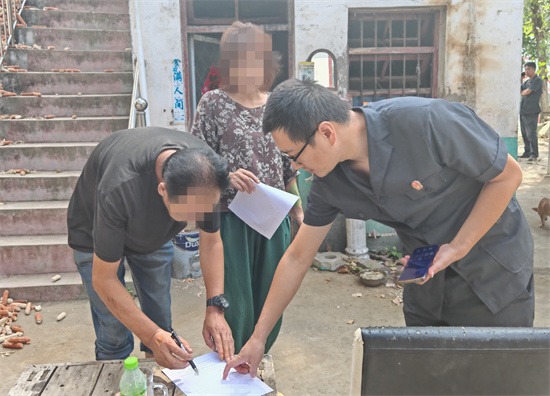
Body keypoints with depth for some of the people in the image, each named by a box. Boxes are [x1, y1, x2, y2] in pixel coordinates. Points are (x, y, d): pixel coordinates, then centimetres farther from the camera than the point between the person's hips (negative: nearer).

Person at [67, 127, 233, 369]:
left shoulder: (205, 169, -30)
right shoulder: (119, 189, -44)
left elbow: (211, 241, -15)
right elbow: (104, 279, -32)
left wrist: (215, 309, -25)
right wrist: (152, 337, -40)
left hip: (155, 234, 4)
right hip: (96, 235, -4)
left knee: (161, 323, 7)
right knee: (114, 334, -5)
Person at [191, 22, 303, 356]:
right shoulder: (213, 103, -4)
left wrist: (297, 206, 16)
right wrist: (227, 176, -22)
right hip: (230, 215, -4)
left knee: (269, 297, 13)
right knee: (235, 300, 3)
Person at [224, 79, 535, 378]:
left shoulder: (426, 121, -31)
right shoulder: (329, 181, -12)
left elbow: (509, 175, -17)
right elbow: (298, 258, -2)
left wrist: (457, 248, -23)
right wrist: (258, 337, 2)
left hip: (493, 268, -4)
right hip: (426, 277, 4)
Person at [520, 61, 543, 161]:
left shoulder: (538, 80, -5)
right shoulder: (527, 81, 21)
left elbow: (527, 92, -13)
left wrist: (521, 92, 7)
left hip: (531, 112, -8)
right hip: (522, 111, 8)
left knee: (531, 133, -10)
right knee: (524, 133, 10)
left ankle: (534, 154, -7)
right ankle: (527, 152, 18)